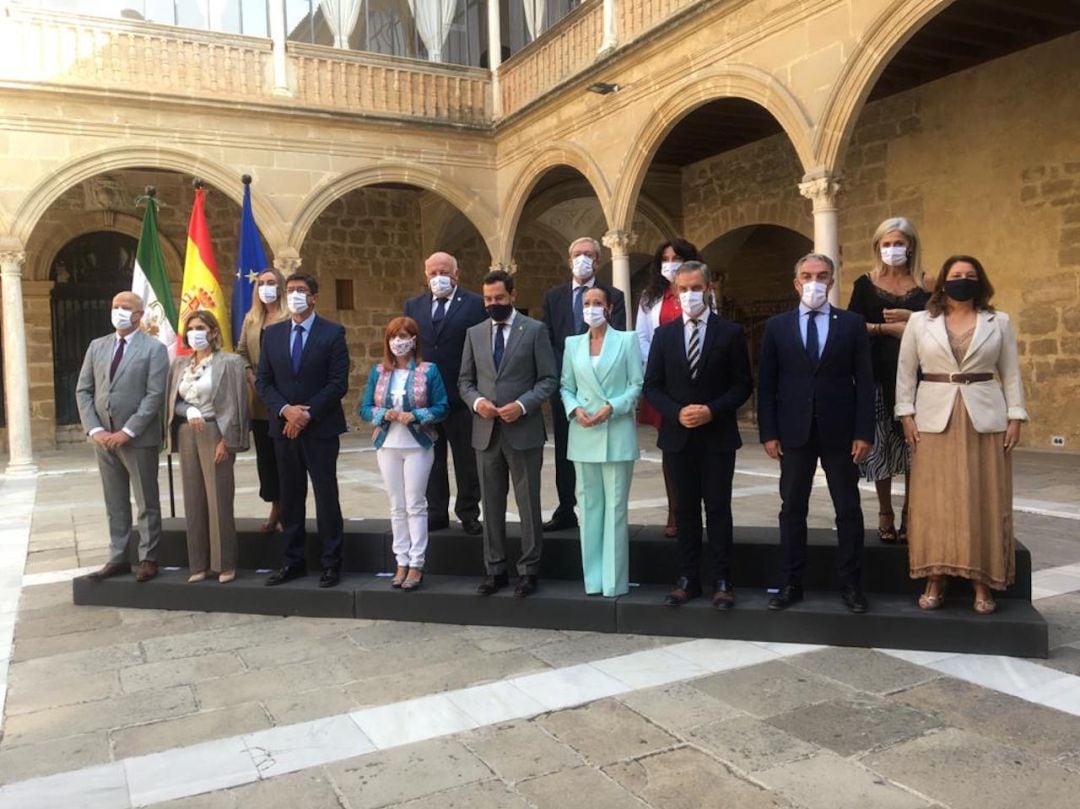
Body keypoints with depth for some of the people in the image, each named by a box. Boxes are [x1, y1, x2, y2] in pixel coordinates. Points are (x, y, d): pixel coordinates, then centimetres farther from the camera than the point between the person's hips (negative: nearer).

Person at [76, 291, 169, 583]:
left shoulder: (154, 348, -4)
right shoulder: (97, 346, 12)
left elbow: (155, 396, -12)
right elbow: (83, 391, 9)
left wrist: (127, 432, -17)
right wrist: (95, 430, -5)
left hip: (139, 439, -5)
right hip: (103, 437, 5)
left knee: (146, 503, 4)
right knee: (115, 503, 12)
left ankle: (148, 559, 12)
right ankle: (118, 558, 20)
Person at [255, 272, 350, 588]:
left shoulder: (333, 333, -3)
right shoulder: (272, 333, 10)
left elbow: (338, 383, -9)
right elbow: (263, 381, 7)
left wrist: (307, 414, -14)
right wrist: (285, 410, -10)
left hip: (321, 428, -4)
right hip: (283, 427, 4)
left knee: (326, 496, 1)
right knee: (290, 497, 10)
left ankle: (331, 563, 9)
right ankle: (294, 561, 19)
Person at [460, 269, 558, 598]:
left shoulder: (535, 330, -1)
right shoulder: (474, 333, 10)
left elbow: (549, 379, -3)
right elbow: (465, 381, 13)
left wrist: (522, 405, -17)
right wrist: (476, 401, -8)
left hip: (523, 431, -4)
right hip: (486, 431, 4)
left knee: (528, 504, 3)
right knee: (491, 505, 11)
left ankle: (528, 571, 14)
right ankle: (495, 570, 21)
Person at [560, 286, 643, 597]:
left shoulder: (627, 339, 3)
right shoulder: (573, 343, 12)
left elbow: (637, 384, -1)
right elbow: (566, 387, 12)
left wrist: (612, 407, -15)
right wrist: (575, 409, -7)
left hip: (617, 434, -3)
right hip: (584, 434, 3)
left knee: (615, 506, 0)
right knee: (589, 504, 6)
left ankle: (615, 580, 7)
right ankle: (593, 577, 14)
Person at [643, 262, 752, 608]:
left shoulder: (730, 332, -1)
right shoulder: (664, 334, 6)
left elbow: (743, 384, -2)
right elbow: (652, 386, 4)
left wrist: (712, 410, -16)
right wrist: (677, 412, -12)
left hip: (717, 436, -2)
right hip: (678, 435, 2)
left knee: (718, 509, 3)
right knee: (685, 509, 9)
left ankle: (722, 582, 12)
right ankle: (688, 579, 18)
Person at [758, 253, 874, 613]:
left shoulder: (852, 324, 2)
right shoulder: (776, 326, 4)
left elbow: (864, 382, 0)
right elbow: (766, 384, 3)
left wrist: (864, 433, -7)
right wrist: (768, 433, -3)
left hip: (839, 432, 0)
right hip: (794, 432, 1)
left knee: (849, 511, 7)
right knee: (792, 510, 8)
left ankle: (851, 586, 19)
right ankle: (791, 584, 18)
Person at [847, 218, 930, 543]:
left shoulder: (924, 287, 7)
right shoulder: (865, 284, 6)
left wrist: (911, 318, -14)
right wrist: (888, 328, -12)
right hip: (878, 373, 0)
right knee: (881, 443, 0)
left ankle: (910, 515, 8)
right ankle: (885, 514, 10)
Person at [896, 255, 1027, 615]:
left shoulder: (999, 322, 8)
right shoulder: (919, 321, 6)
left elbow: (1011, 373, 7)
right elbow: (906, 372, 5)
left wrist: (1015, 417, -1)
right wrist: (906, 415, -3)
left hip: (985, 420, 1)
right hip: (934, 419, 0)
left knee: (984, 501, 2)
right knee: (934, 501, 0)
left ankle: (982, 584, 9)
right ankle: (934, 582, 6)